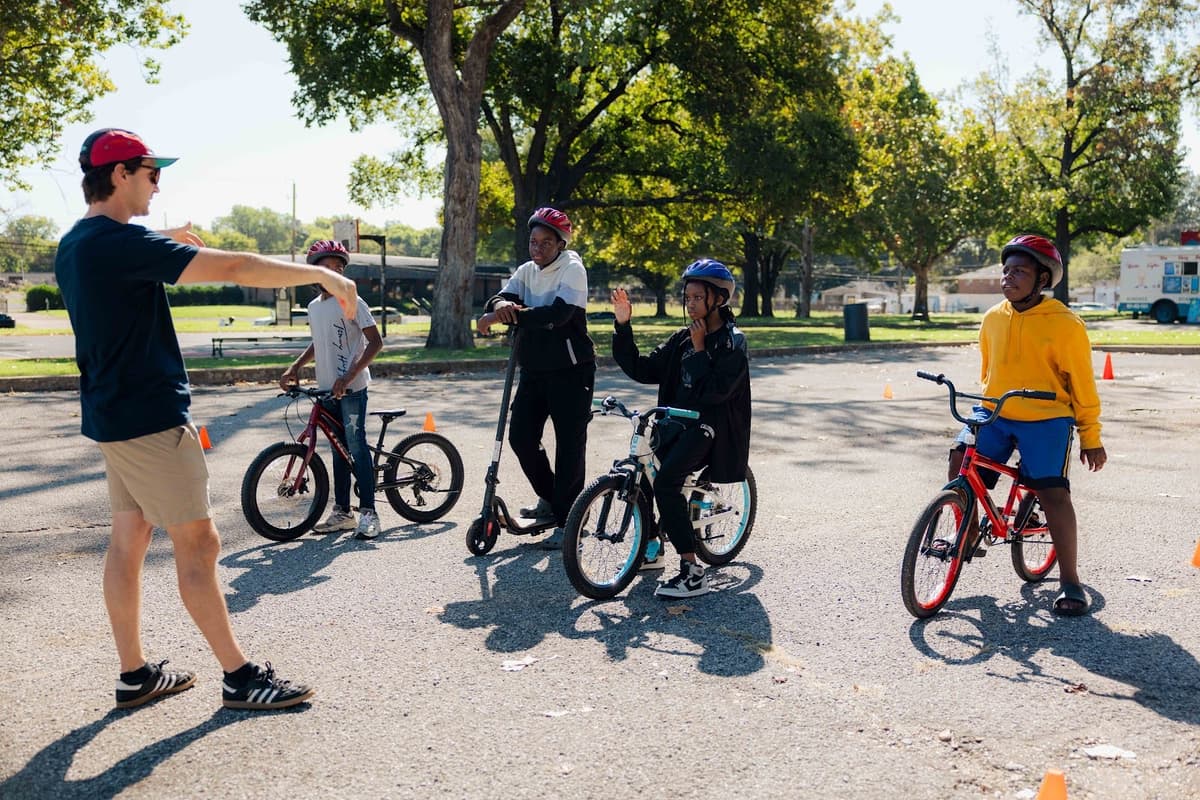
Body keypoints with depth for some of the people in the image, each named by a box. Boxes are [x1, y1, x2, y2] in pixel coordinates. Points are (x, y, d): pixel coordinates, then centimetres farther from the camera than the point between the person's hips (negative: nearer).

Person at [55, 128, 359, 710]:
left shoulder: (74, 246, 10)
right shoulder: (123, 243, -20)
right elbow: (237, 268, -24)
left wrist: (163, 245, 24)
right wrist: (325, 275, -17)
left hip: (111, 416, 10)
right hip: (150, 420, -10)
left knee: (129, 539, 12)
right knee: (198, 542, -4)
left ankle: (134, 674, 21)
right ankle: (240, 677, 5)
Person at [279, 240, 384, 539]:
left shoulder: (351, 302, -9)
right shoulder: (313, 306, 13)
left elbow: (375, 342, -13)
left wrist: (349, 375, -22)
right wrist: (294, 367, 13)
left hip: (351, 388, -7)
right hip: (326, 388, 7)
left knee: (356, 445, -8)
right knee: (339, 449, 11)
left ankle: (368, 512, -3)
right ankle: (342, 512, 17)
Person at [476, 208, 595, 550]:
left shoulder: (572, 269, -9)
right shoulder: (526, 271, 10)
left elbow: (560, 312, -25)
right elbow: (502, 298, -4)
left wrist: (511, 315, -29)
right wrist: (502, 304, -29)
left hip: (570, 370, -6)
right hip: (534, 369, 7)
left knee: (569, 444, -3)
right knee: (521, 436, 5)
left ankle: (566, 522, 6)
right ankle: (549, 499, 27)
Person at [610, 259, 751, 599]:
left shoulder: (733, 342, -6)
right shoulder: (681, 339, 13)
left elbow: (715, 390, -20)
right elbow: (640, 369, 5)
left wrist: (699, 348, -13)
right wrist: (622, 325, -2)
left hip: (713, 427, -7)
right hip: (677, 421, 7)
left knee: (666, 480, -27)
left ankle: (692, 572, -25)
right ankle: (651, 546, 15)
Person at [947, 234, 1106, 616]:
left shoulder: (1064, 324, -9)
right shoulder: (993, 318, 4)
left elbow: (1082, 383, -3)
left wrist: (1090, 437, -1)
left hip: (1047, 419, -5)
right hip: (996, 415, 5)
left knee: (1053, 494, -10)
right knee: (961, 459, -13)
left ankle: (1070, 581, 4)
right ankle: (968, 534, 10)